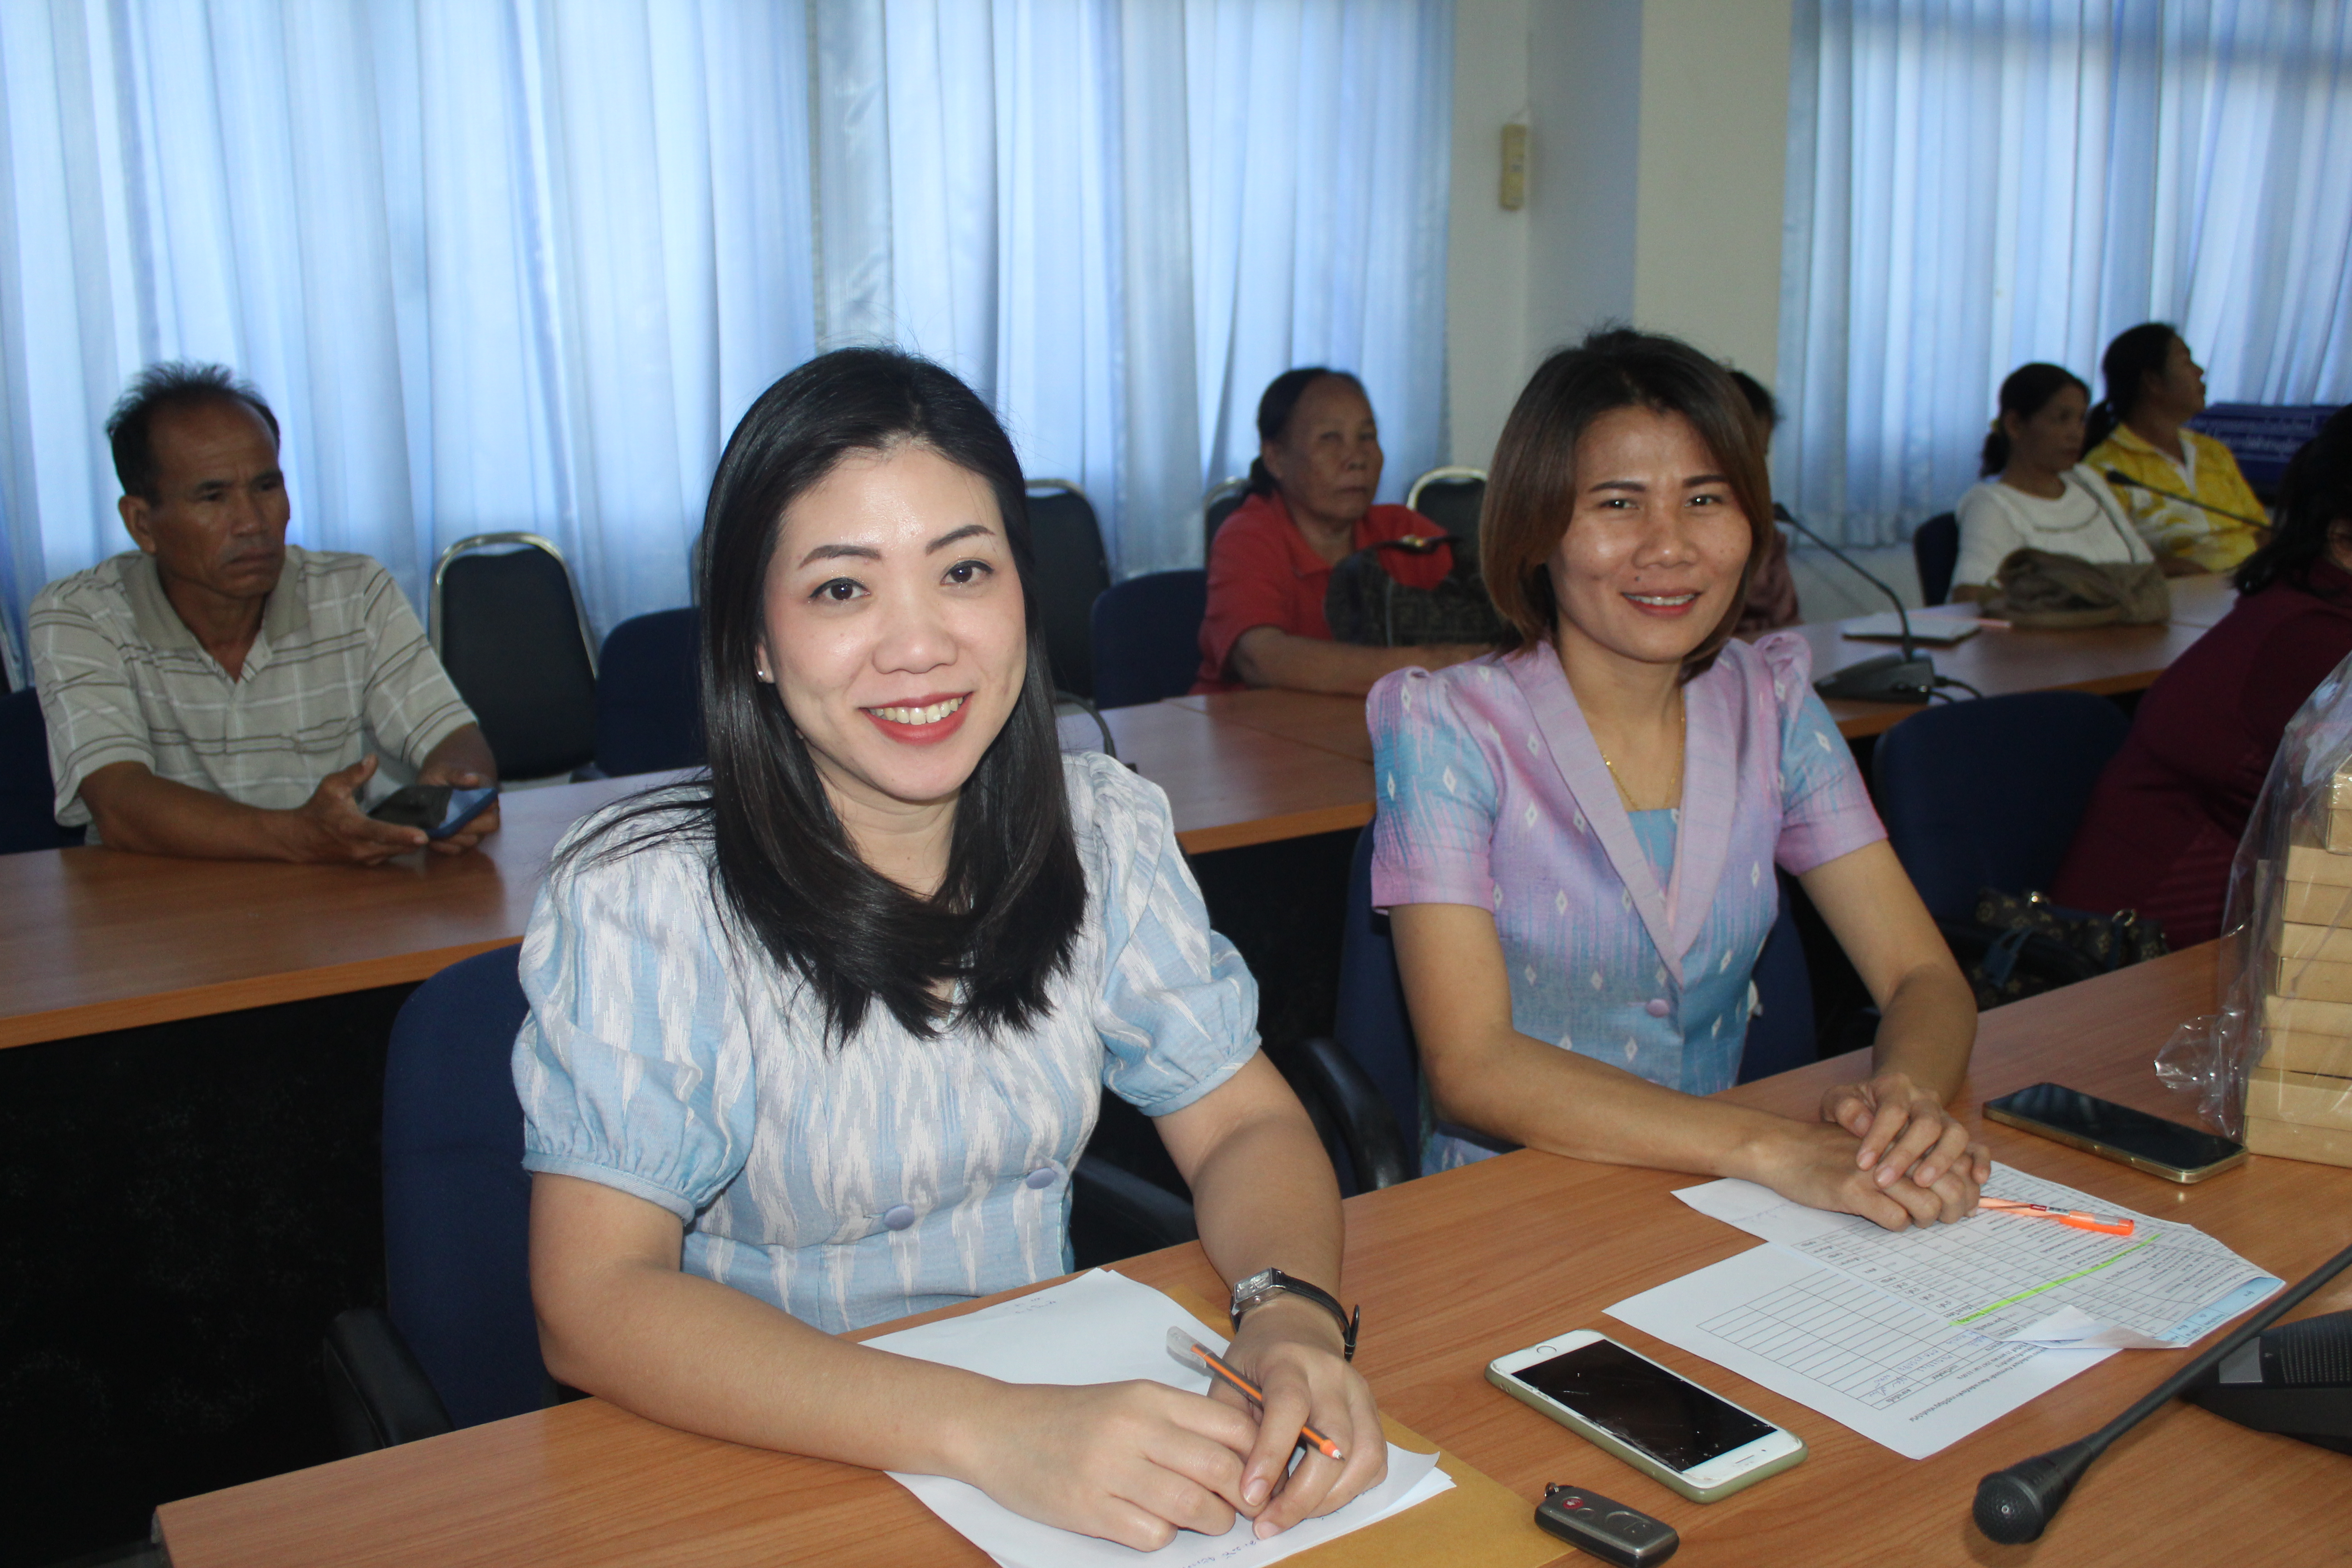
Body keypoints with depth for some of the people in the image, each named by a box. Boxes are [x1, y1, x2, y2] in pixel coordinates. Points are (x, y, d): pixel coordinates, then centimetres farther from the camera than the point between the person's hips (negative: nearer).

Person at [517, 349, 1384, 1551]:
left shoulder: (1102, 828, -3)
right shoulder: (636, 899, -16)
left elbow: (1243, 1124, 0)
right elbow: (594, 1303, -21)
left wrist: (1293, 1317, -22)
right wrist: (987, 1430, -33)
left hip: (1059, 1406, 2)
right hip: (764, 1467, -2)